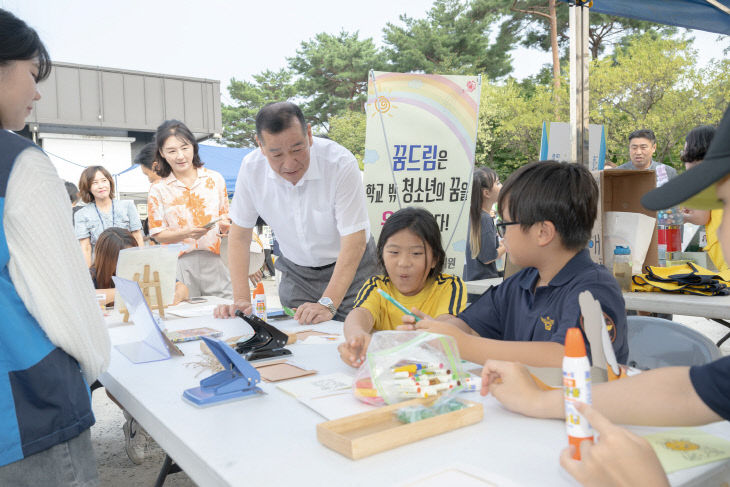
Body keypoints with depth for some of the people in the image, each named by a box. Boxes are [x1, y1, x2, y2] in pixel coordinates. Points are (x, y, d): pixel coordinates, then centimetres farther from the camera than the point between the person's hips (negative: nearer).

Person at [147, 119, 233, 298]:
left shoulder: (215, 179, 7)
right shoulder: (158, 190, 3)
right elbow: (158, 234, 2)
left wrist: (224, 226, -9)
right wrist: (187, 233, -16)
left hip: (214, 260, 1)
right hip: (179, 264, -1)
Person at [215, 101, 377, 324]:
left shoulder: (341, 163, -27)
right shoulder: (251, 168, -15)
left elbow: (353, 241, -26)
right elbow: (239, 235, -6)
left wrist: (327, 304, -34)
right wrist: (241, 299, -14)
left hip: (351, 270, -3)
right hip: (296, 272, 3)